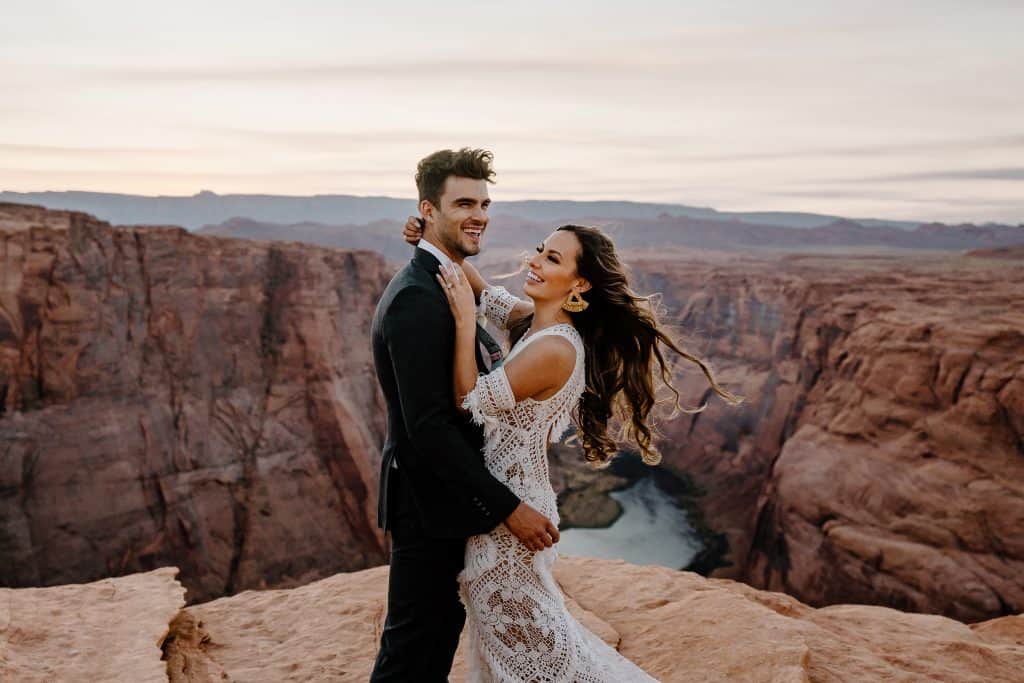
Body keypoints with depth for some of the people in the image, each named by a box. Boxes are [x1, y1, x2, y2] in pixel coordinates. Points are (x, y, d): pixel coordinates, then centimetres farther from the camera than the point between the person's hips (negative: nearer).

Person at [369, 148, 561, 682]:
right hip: (429, 504, -10)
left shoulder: (443, 283, 9)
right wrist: (508, 508, -25)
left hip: (447, 495, 10)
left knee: (443, 630, 24)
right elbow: (428, 426, -28)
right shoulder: (417, 299, -24)